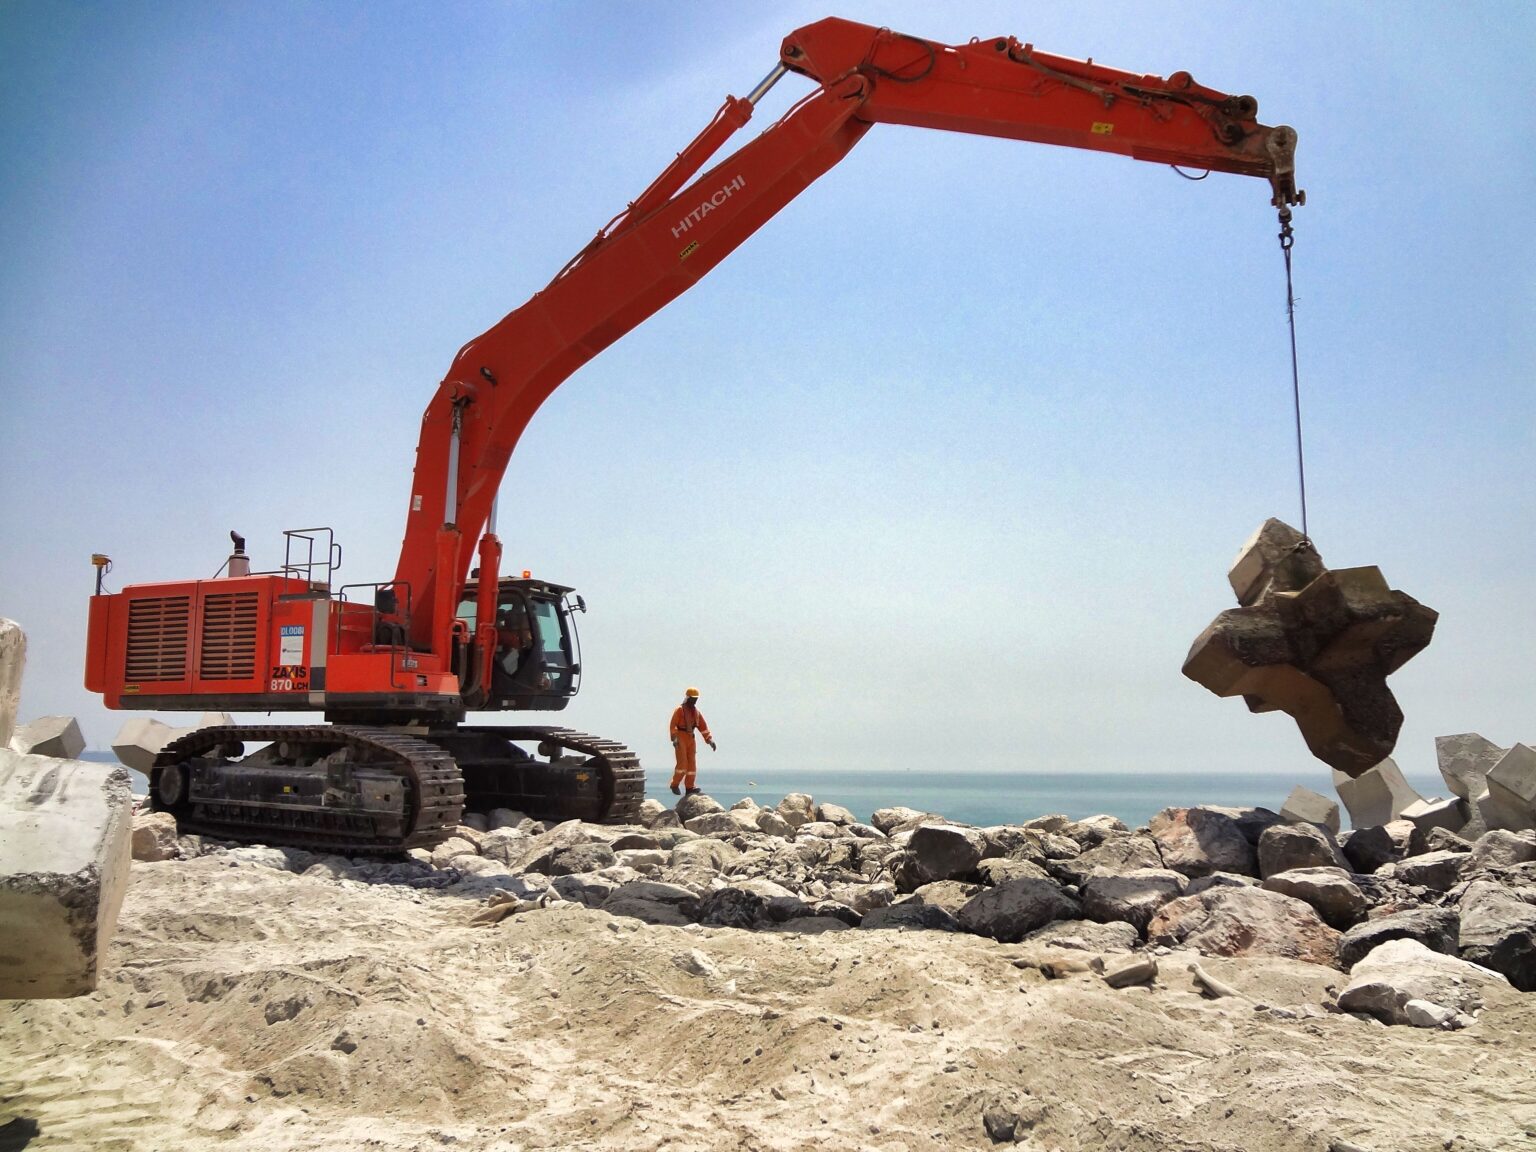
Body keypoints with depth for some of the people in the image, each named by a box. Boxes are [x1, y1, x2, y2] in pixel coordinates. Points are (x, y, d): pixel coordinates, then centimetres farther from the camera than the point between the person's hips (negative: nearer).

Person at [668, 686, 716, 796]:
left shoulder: (696, 712, 15)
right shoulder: (679, 710, -4)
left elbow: (703, 726, 14)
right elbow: (673, 725, -12)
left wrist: (710, 740, 6)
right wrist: (674, 739, -24)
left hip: (691, 739, 6)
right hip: (680, 738, -6)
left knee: (692, 763, 1)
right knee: (682, 763, -13)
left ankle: (689, 787, 4)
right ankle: (675, 784, 1)